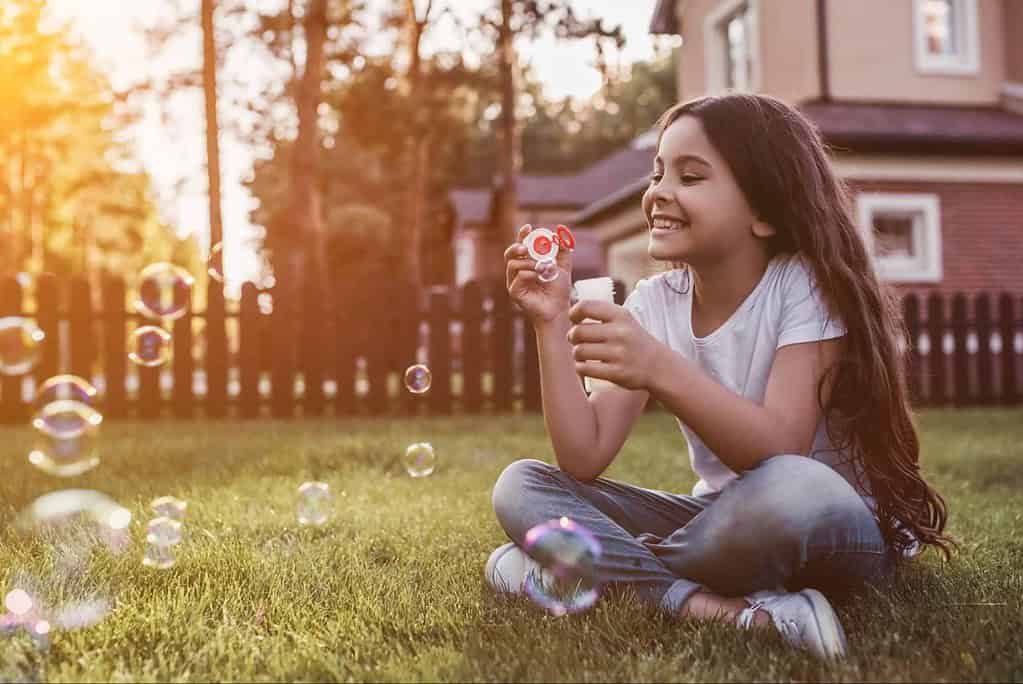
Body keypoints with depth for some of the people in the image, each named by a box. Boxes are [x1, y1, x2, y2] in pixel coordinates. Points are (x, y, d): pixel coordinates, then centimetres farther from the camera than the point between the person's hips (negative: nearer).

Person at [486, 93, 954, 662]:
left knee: (787, 492, -42)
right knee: (521, 487, -11)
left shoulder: (805, 284, -15)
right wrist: (552, 324, -18)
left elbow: (779, 452, -29)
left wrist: (662, 370, -43)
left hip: (832, 525, -5)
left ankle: (621, 570, -14)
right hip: (724, 519, 6)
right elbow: (584, 461, -10)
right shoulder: (655, 302, -2)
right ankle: (725, 608, -26)